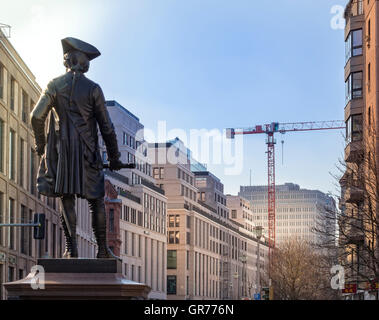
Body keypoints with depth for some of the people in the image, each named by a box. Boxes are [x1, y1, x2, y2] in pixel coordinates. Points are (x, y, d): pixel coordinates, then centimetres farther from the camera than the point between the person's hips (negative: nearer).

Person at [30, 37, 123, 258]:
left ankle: (72, 246, -1)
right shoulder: (93, 89, -3)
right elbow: (106, 126, -2)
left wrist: (40, 143, 17)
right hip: (87, 150, -1)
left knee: (67, 199, 5)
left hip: (61, 149, 1)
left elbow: (36, 117, 0)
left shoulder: (55, 85, 0)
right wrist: (114, 157, 6)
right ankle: (102, 249, 5)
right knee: (96, 200, 6)